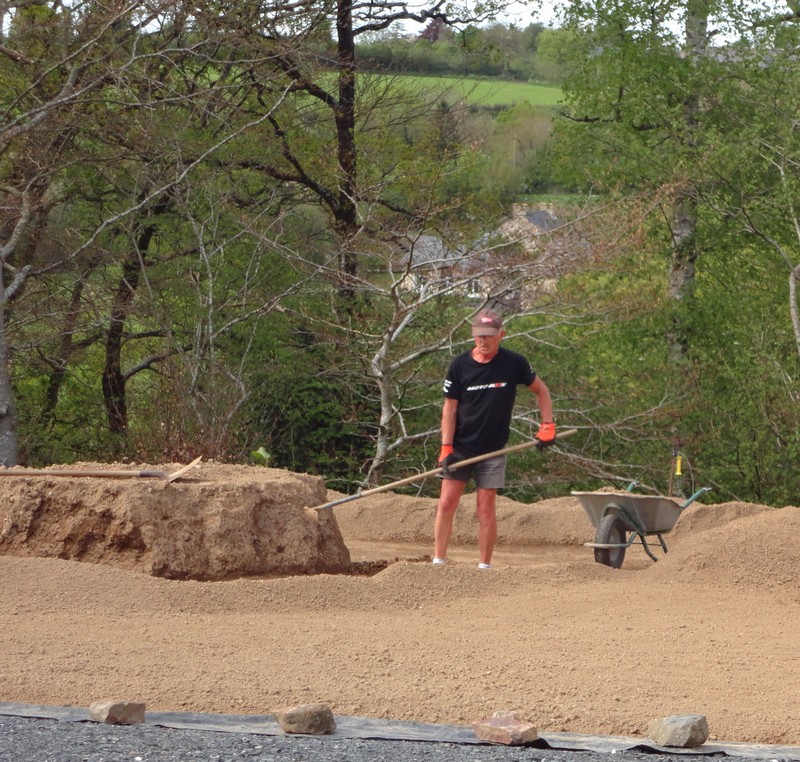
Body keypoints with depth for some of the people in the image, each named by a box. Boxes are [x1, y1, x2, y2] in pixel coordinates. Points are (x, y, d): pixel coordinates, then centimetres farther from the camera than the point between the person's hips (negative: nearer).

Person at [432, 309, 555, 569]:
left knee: (486, 508, -1)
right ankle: (438, 561, 2)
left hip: (493, 450, -1)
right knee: (446, 503, -4)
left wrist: (547, 425, 0)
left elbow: (541, 390, 10)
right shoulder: (459, 365, -4)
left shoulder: (513, 363, -5)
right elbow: (450, 408, -1)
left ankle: (485, 566, 6)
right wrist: (446, 448, -9)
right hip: (460, 447, 1)